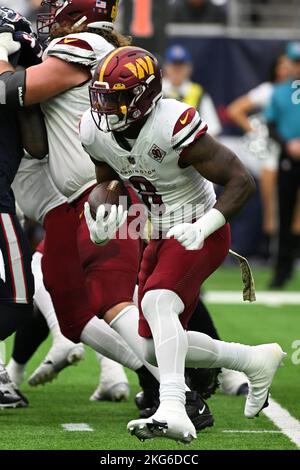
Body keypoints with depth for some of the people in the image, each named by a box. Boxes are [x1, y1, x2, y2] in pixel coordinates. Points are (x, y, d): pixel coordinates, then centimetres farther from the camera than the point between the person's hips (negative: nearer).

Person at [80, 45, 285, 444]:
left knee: (158, 302, -34)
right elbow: (107, 181, 15)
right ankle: (256, 360, 30)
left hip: (200, 233, -8)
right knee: (157, 349, 10)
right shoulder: (95, 130, -6)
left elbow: (242, 182, -23)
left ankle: (173, 412, -45)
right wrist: (99, 220, -7)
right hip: (162, 236, 9)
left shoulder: (173, 126, -27)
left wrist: (203, 226, -34)